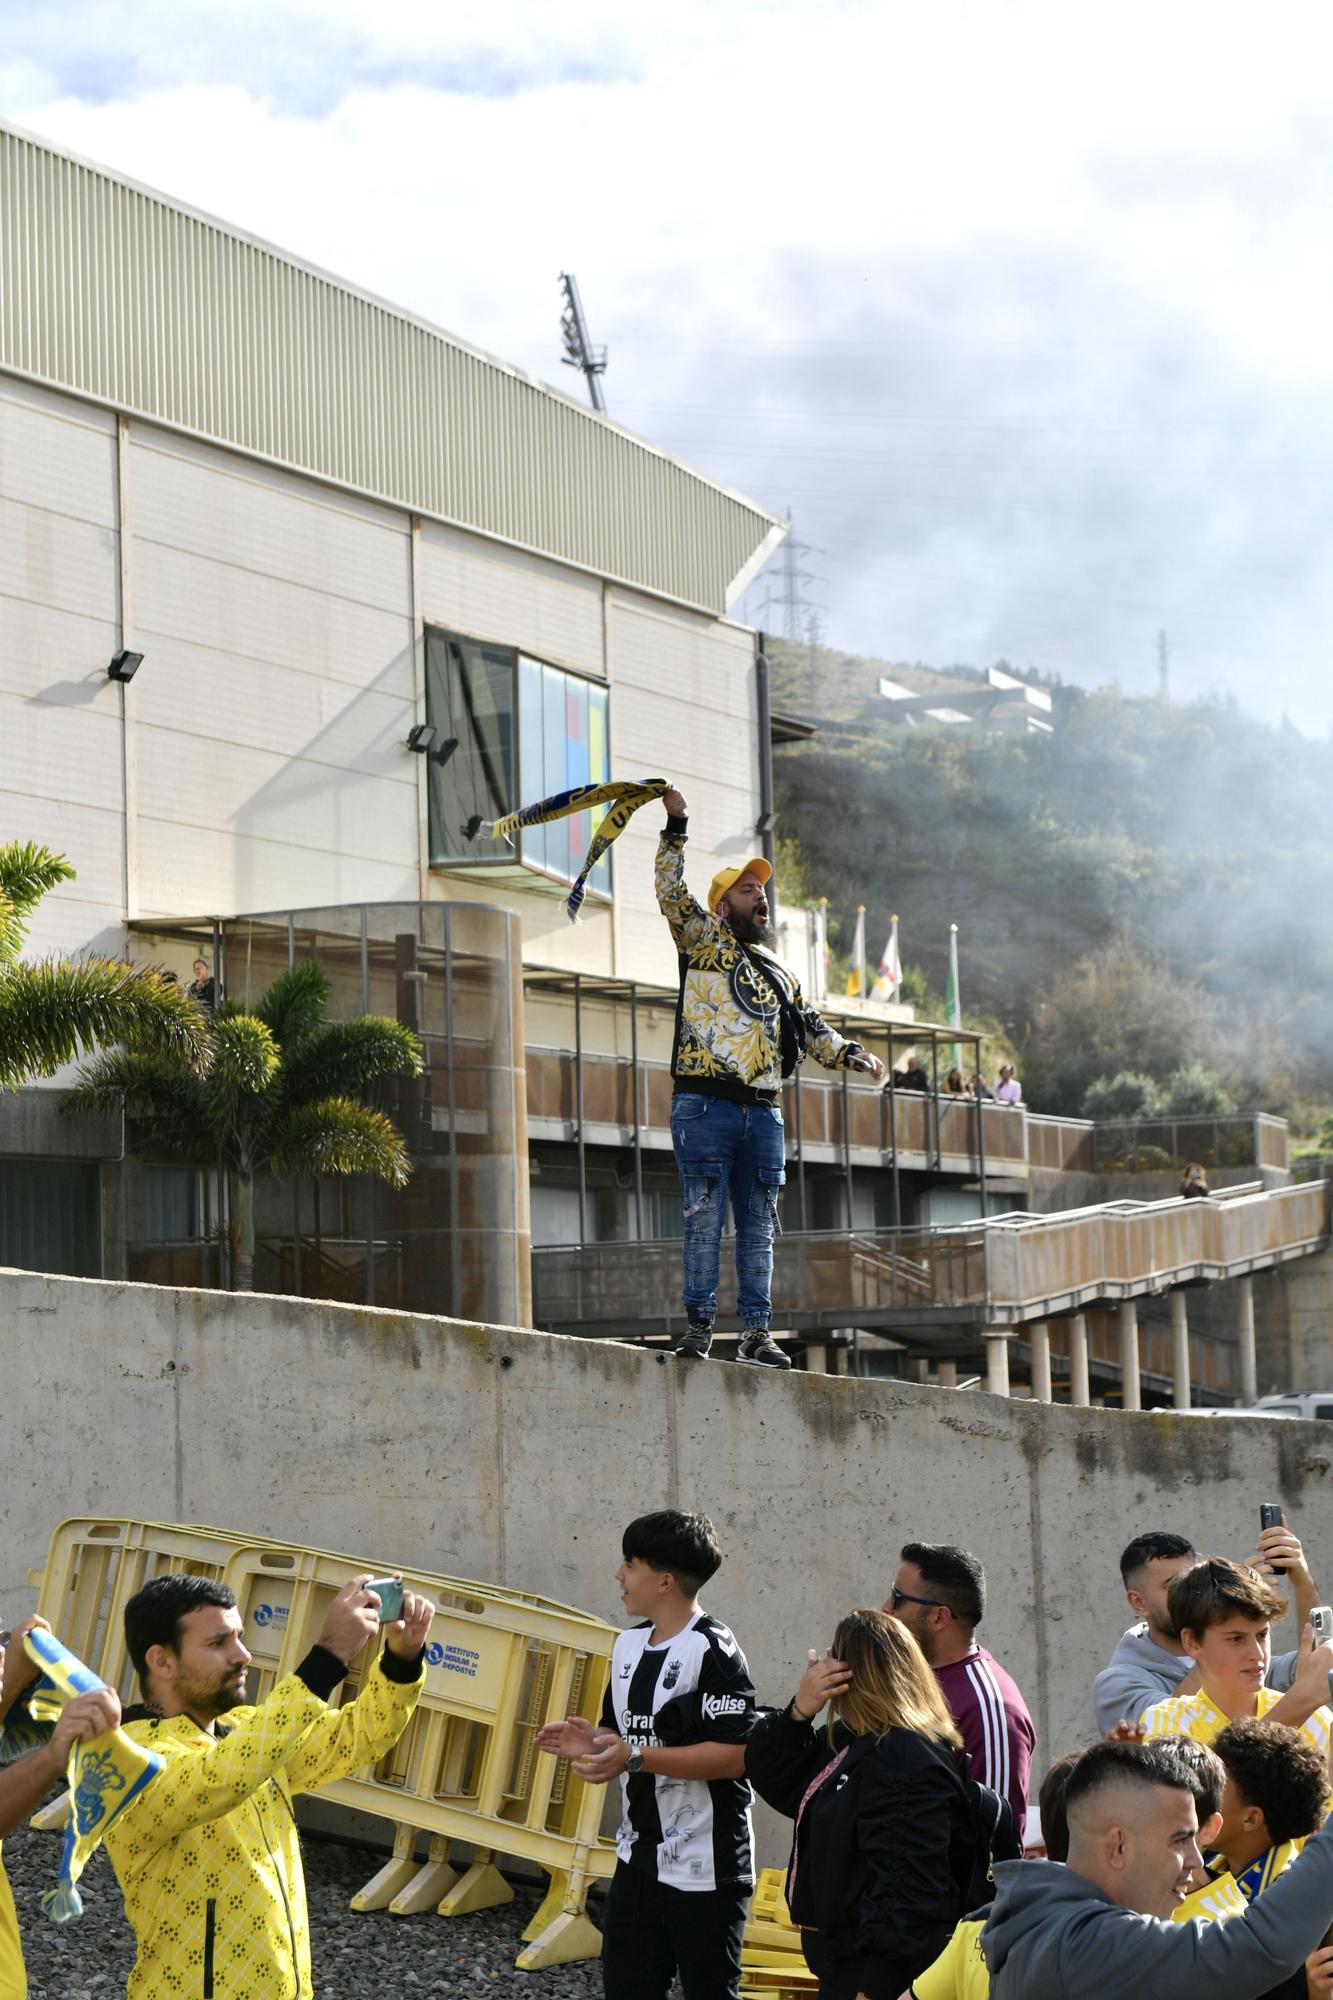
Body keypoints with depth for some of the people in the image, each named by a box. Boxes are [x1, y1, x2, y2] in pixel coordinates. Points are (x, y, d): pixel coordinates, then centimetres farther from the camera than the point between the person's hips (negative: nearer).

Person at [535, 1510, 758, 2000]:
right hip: (639, 1858, 9)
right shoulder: (629, 1645, 11)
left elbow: (736, 1754, -23)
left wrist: (635, 1758, -26)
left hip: (704, 1866, -9)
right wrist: (592, 1741, -3)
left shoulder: (712, 1651, -16)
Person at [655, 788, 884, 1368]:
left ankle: (756, 1332, 6)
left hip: (763, 1112, 6)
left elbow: (810, 1028, 22)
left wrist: (850, 1054, 5)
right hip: (705, 1106, -5)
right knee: (705, 1219, -8)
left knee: (758, 1227, 4)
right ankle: (698, 1325, -5)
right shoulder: (705, 945, 7)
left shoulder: (778, 973, 23)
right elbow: (671, 894, -6)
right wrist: (676, 829, -14)